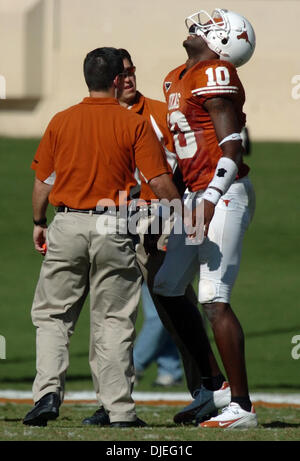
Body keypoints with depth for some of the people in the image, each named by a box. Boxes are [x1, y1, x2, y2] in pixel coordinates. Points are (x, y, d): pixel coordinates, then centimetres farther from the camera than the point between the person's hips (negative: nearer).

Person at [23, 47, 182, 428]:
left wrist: (39, 223, 22)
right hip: (113, 229, -1)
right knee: (113, 321, 6)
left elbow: (42, 181, 8)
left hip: (67, 225, 1)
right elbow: (160, 182, -9)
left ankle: (48, 392, -5)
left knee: (53, 316, 11)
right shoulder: (135, 125, -5)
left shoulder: (61, 121, 3)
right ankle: (119, 409, 5)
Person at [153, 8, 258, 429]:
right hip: (196, 196, 10)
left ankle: (242, 406, -10)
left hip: (222, 195, -10)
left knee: (215, 300, -12)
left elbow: (231, 146, -18)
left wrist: (208, 201, -25)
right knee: (166, 288, 13)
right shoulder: (178, 79, 17)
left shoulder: (216, 76, -12)